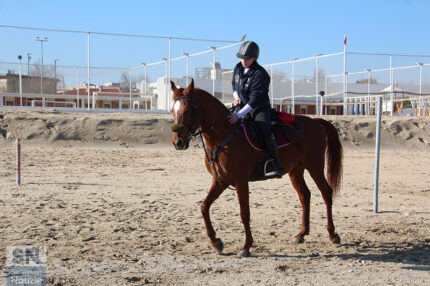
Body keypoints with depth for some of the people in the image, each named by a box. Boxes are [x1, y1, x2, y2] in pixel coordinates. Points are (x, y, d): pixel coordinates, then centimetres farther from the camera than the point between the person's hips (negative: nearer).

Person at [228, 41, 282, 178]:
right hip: (242, 106, 7)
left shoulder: (260, 74, -22)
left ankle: (276, 165, -16)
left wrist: (239, 115, -33)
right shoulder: (238, 68, 2)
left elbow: (255, 100, -27)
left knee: (265, 132, -29)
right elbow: (234, 84, 22)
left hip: (260, 108, -7)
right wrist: (236, 97, 0)